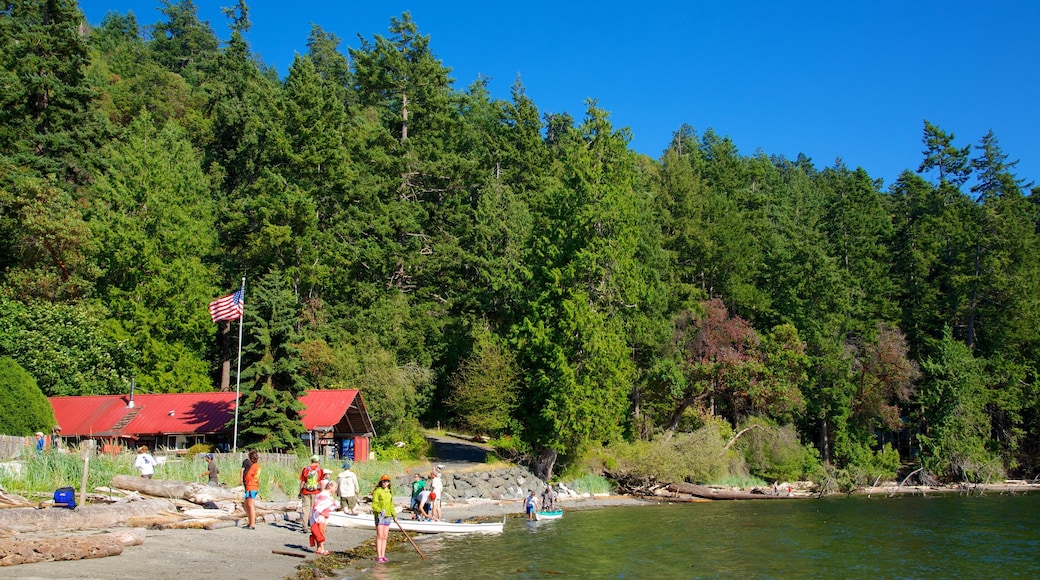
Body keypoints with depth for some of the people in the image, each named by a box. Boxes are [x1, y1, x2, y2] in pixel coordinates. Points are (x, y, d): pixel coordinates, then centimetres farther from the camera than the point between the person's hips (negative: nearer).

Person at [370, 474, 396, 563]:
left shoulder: (389, 492, 15)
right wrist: (380, 511, -28)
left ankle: (383, 555, 12)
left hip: (388, 516, 7)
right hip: (379, 516, -6)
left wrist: (394, 515, 21)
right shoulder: (377, 491, -8)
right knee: (379, 536, -8)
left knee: (385, 537, 7)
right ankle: (378, 556, -5)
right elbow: (374, 505, -13)